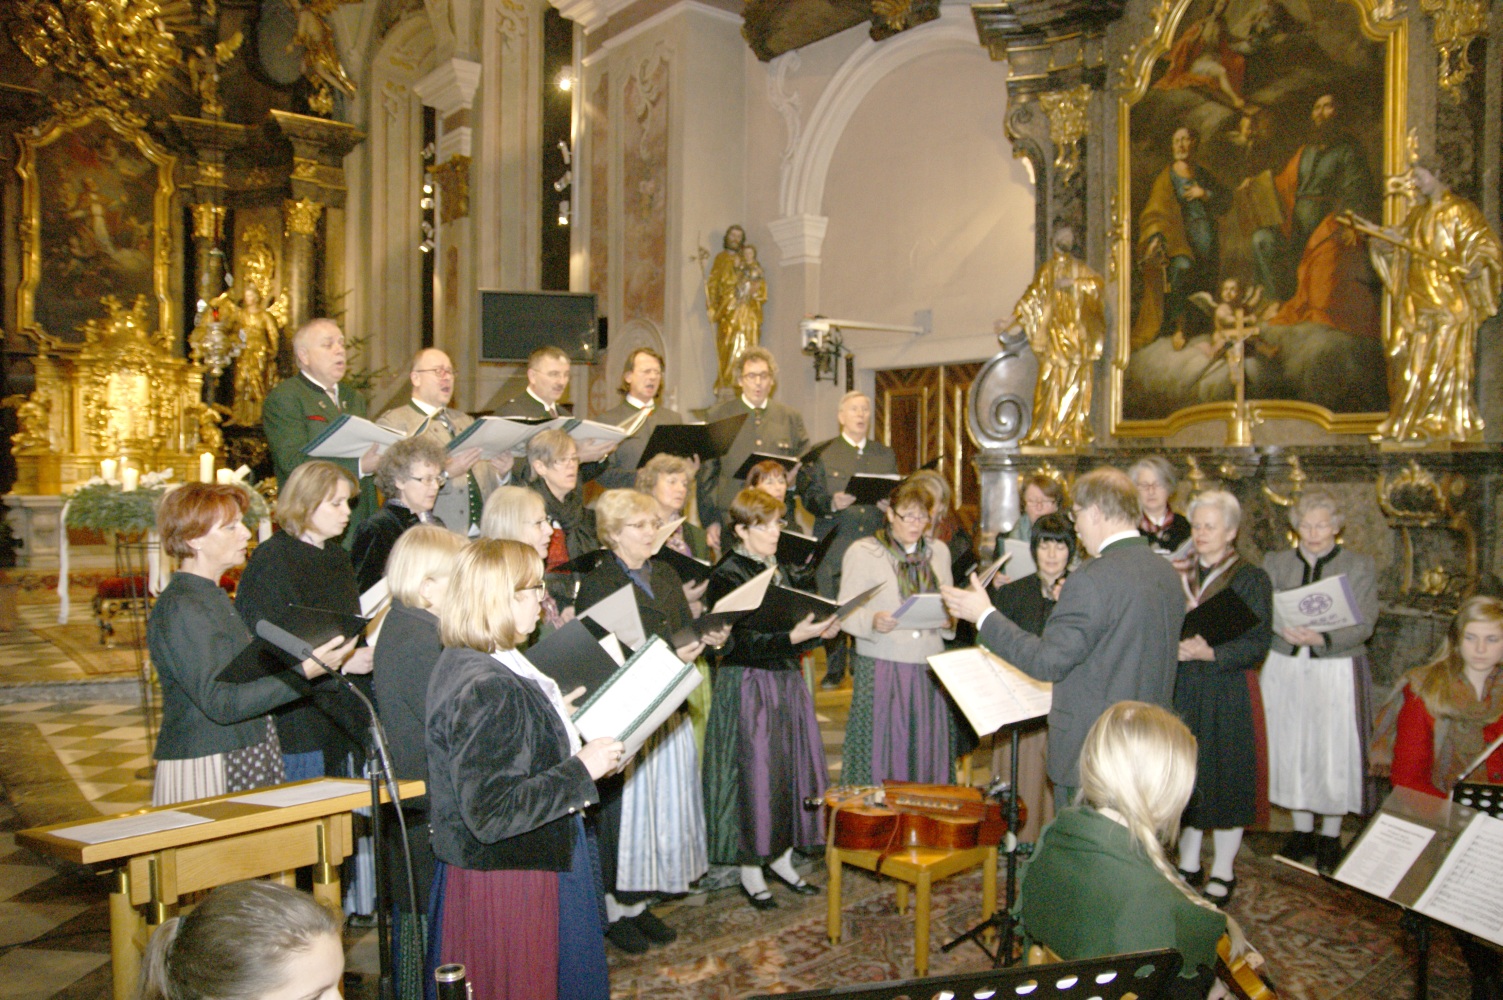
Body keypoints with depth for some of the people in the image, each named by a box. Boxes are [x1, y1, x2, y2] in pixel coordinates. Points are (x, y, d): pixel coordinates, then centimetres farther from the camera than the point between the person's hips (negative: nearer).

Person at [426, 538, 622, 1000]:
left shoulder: (467, 664, 6)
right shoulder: (485, 690, -27)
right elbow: (491, 812, -29)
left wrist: (556, 719, 14)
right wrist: (581, 768, -22)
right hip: (505, 880, -10)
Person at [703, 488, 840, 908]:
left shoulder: (777, 570, 12)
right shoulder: (727, 577, -13)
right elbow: (741, 644, -20)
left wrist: (819, 632, -2)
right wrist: (792, 637, -29)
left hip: (786, 680, 8)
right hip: (748, 686, -7)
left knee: (793, 767, 11)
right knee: (754, 773, -1)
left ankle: (782, 857, 26)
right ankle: (750, 871, 14)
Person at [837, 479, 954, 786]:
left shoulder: (939, 551, 15)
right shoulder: (862, 551, 0)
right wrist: (873, 621, -24)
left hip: (929, 668, 4)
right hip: (880, 667, -4)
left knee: (927, 752, 4)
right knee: (879, 752, -3)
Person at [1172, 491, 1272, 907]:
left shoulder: (1251, 578, -4)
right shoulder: (1178, 575, 9)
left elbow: (1259, 643, -10)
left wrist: (1210, 653, -24)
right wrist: (1172, 648, -8)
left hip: (1228, 695, -4)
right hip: (1181, 692, 4)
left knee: (1226, 778, 3)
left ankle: (1223, 871, 19)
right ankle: (1189, 863, 24)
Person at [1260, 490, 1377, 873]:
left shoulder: (1360, 566, 1)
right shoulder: (1275, 562, 8)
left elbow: (1363, 625, -8)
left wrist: (1322, 638, -24)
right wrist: (1283, 629, -20)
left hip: (1337, 672, -2)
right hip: (1285, 668, 2)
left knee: (1335, 753, 1)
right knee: (1291, 749, 7)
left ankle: (1331, 835, 17)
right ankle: (1302, 830, 23)